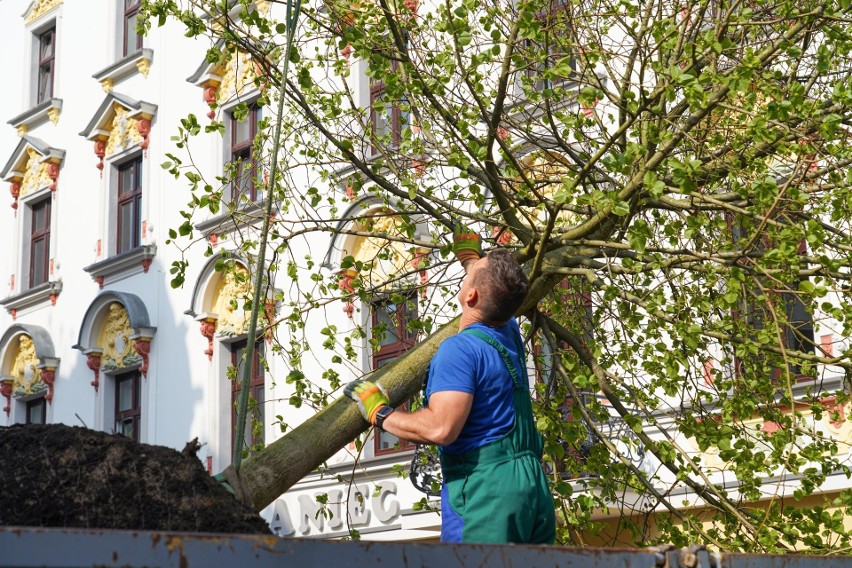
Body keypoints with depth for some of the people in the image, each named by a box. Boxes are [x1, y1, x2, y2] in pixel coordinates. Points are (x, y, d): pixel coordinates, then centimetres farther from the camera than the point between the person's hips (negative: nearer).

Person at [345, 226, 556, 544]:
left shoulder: (460, 348, -15)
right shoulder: (510, 334, 11)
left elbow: (441, 428, -25)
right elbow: (496, 293, 38)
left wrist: (379, 414, -10)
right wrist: (469, 255, 50)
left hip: (484, 488, -9)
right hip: (533, 483, 9)